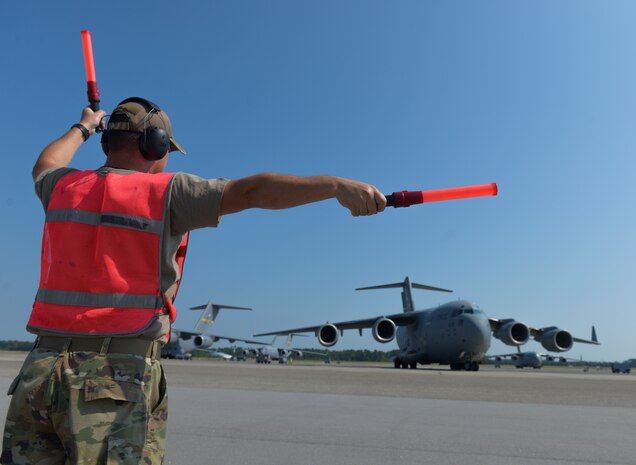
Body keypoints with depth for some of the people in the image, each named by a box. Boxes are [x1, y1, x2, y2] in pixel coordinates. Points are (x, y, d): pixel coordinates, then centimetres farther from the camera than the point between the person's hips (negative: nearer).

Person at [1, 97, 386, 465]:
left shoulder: (65, 189, 11)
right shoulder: (165, 192, -7)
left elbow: (46, 166, 36)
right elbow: (253, 191, -17)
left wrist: (83, 128, 53)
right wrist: (336, 185, -23)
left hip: (40, 372, 6)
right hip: (118, 382, -6)